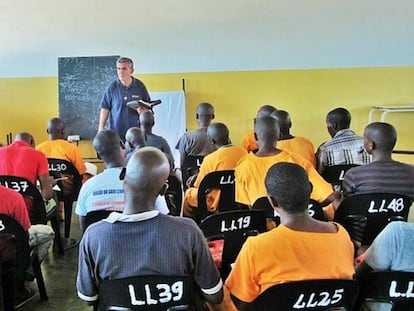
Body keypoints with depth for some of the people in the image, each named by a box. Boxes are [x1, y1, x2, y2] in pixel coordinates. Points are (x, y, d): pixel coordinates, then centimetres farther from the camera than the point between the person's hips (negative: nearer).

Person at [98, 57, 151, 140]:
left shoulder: (140, 86, 1)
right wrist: (101, 129, -1)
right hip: (116, 132, -1)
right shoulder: (112, 87, -2)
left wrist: (142, 110, -12)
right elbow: (105, 109, 2)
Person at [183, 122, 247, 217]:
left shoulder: (210, 159, -21)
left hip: (217, 202, -6)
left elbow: (199, 186, -10)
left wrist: (195, 179, 12)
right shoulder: (243, 151, -6)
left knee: (189, 193, 19)